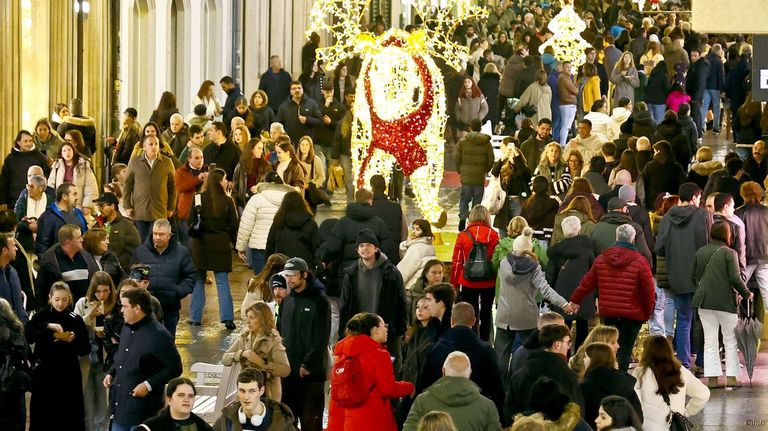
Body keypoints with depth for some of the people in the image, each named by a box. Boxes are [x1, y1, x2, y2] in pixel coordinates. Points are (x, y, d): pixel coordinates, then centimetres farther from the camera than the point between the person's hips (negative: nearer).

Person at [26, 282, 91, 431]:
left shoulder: (76, 320, 3)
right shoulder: (41, 316, 0)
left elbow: (85, 350, 3)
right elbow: (27, 337, -14)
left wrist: (74, 339, -16)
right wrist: (47, 326, -24)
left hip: (69, 376, 1)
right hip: (44, 374, -1)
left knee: (70, 419, 0)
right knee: (43, 418, 0)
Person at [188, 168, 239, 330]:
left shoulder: (198, 199, -5)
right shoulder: (227, 201, -7)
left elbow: (190, 222, -1)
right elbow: (234, 225, -2)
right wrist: (235, 243, 10)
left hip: (200, 243, 1)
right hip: (221, 244, -1)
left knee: (198, 280, 11)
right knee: (222, 282, 3)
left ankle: (196, 316, 12)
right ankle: (227, 318, -5)